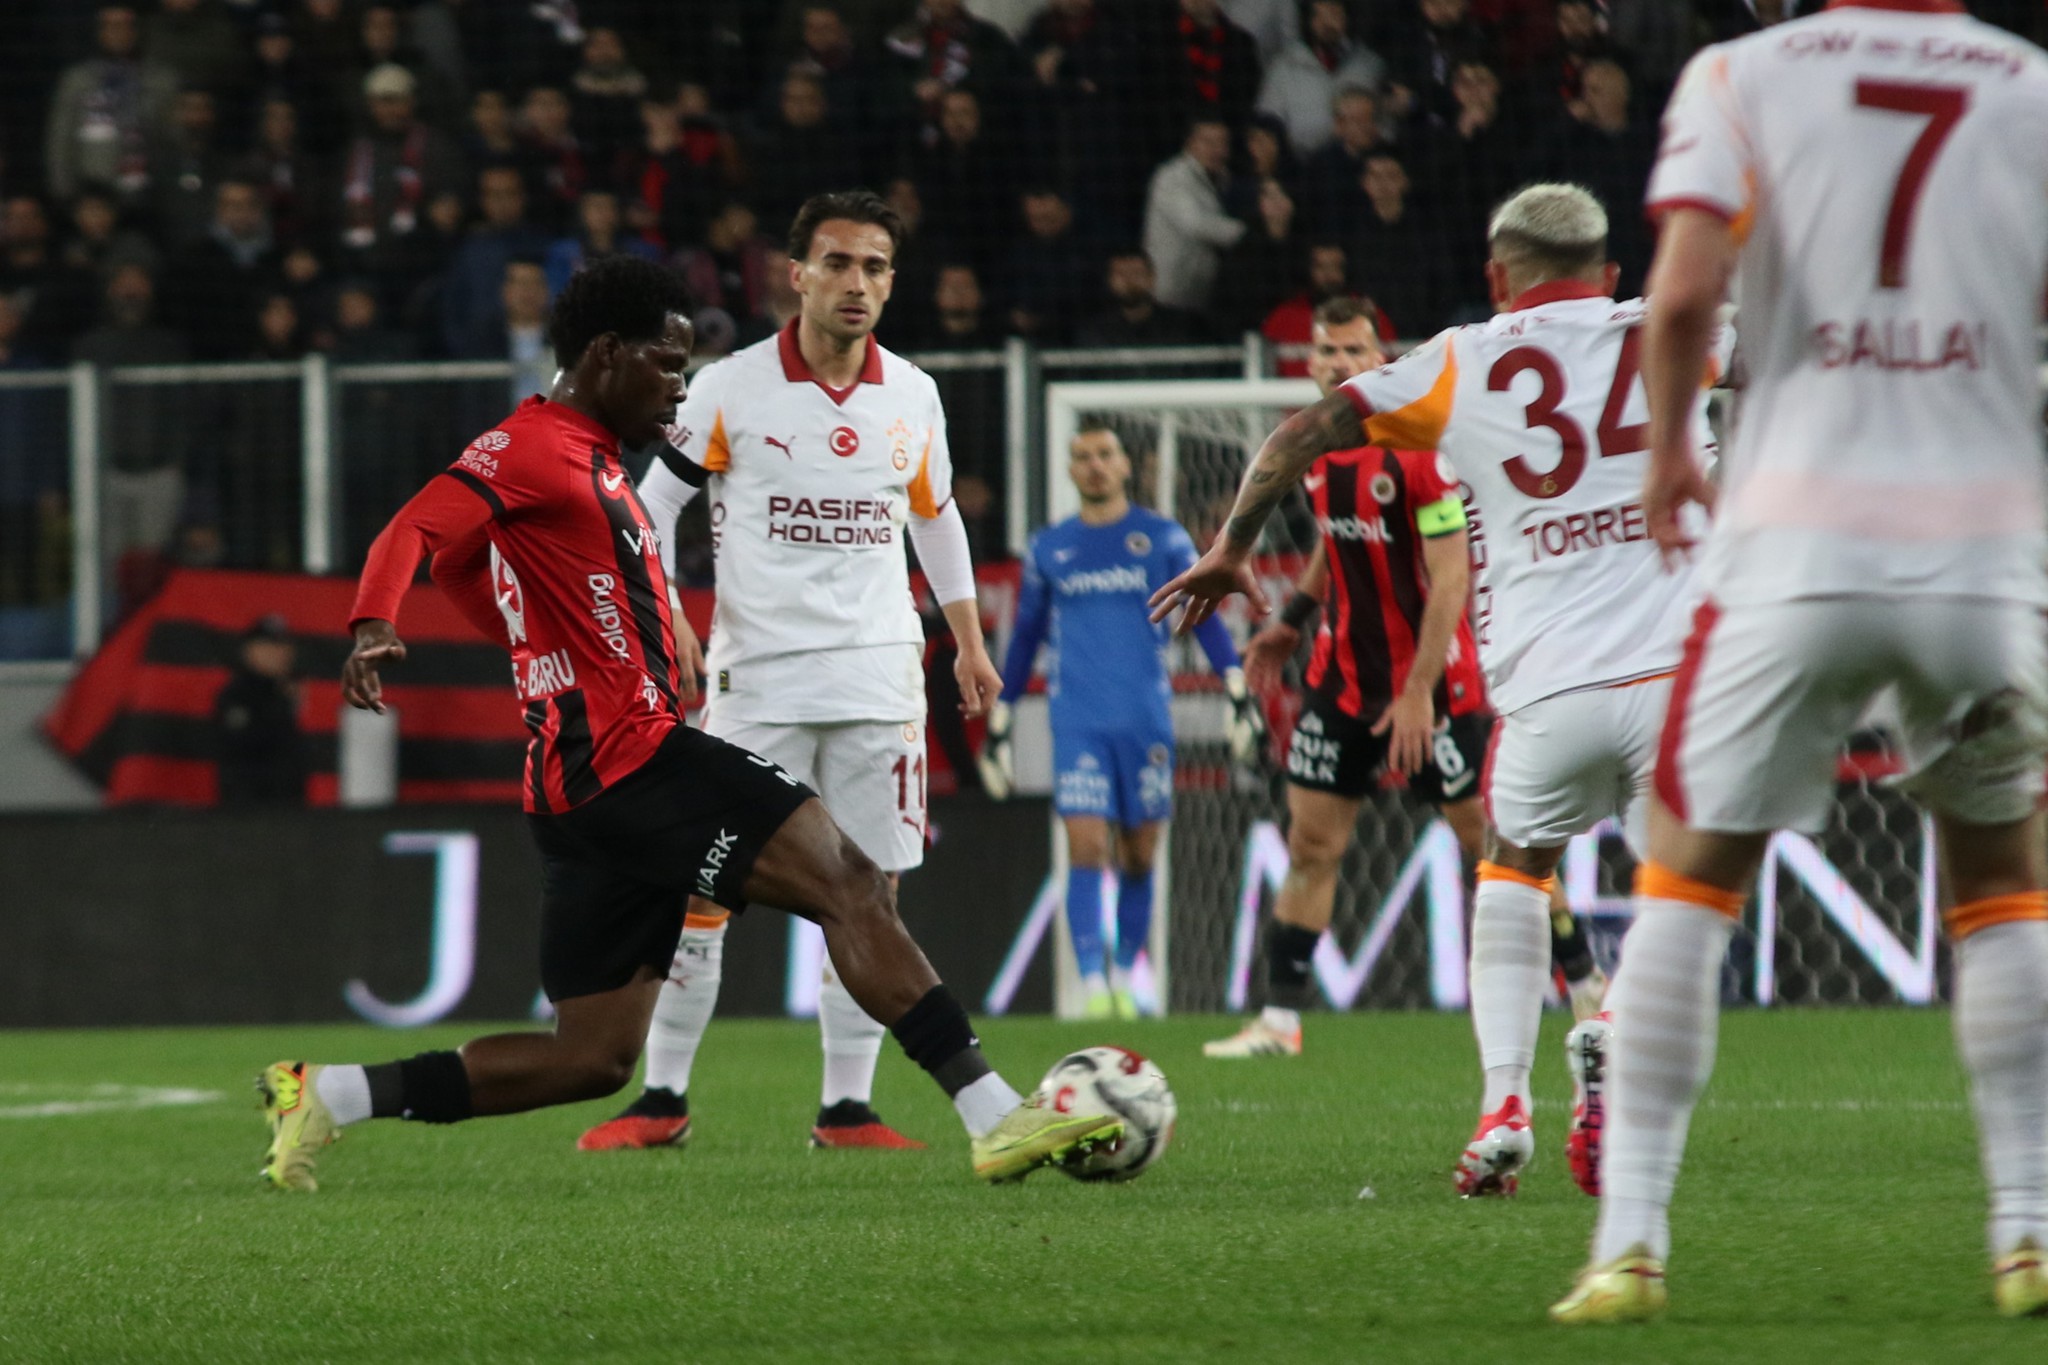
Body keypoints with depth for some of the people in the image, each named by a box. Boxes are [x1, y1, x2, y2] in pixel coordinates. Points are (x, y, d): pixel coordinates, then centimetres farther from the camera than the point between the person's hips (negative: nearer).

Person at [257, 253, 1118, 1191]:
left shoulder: (592, 462, 24)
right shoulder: (535, 447, -6)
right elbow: (418, 531, -19)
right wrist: (373, 626, -38)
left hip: (587, 794, 11)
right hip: (629, 758, -11)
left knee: (590, 1060, 8)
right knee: (851, 884, -16)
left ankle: (325, 1096, 9)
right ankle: (998, 1119, -22)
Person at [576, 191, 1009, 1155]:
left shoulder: (912, 397, 7)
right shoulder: (731, 389, -3)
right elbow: (653, 504, 2)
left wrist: (970, 644, 22)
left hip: (879, 677, 3)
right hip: (756, 671, -3)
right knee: (704, 885, -5)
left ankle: (847, 1107, 6)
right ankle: (662, 1097, 3)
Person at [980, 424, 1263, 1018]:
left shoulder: (1163, 539, 4)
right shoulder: (1047, 550, 10)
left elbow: (1204, 616, 5)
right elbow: (1024, 638, 18)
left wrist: (1239, 694, -6)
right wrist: (997, 725, 19)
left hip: (1146, 720, 0)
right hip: (1078, 722, 0)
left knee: (1139, 857, 5)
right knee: (1086, 850, -12)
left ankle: (1124, 982, 19)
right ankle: (1092, 985, -14)